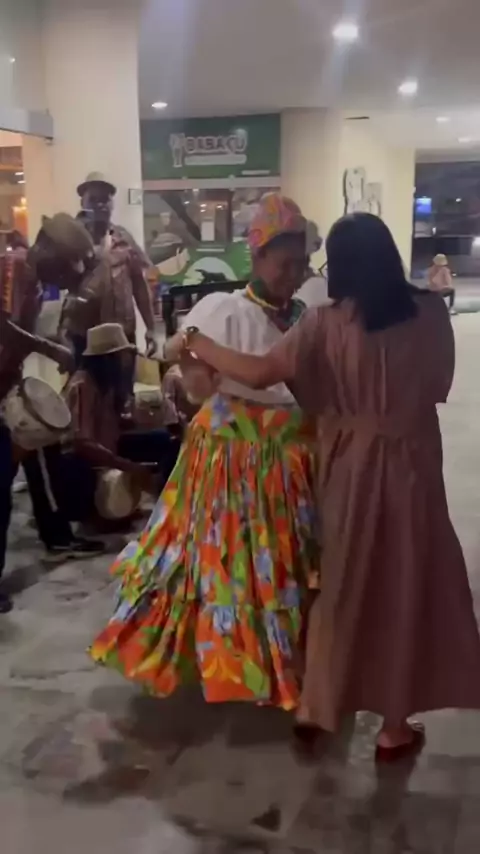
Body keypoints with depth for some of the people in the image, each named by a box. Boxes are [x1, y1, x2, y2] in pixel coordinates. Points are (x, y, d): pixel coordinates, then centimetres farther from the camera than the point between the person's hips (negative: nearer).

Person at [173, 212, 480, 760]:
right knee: (405, 586, 11)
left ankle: (320, 703, 32)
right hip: (410, 464, 0)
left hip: (349, 467, 0)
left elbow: (259, 374, -14)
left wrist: (197, 344, -1)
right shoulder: (429, 313, -6)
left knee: (342, 584, 17)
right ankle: (395, 725, 22)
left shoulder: (326, 324, -12)